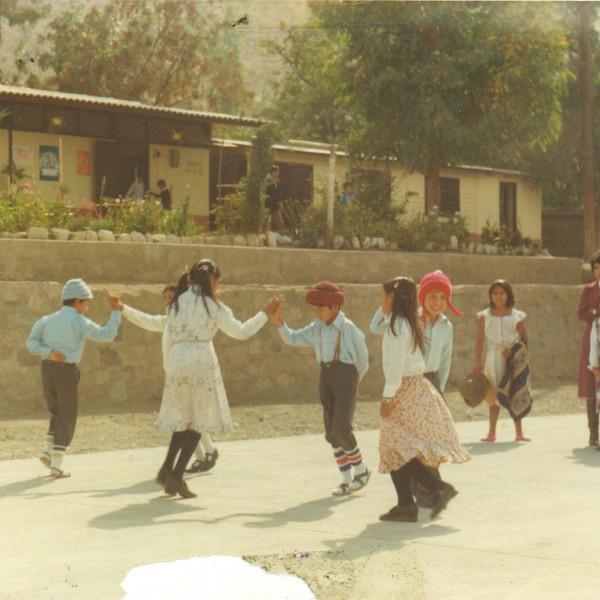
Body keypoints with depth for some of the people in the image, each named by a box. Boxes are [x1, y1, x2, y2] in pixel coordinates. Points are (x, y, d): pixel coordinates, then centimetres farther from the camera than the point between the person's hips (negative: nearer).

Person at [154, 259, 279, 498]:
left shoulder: (176, 303, 13)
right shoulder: (212, 305, 1)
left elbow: (167, 339, 12)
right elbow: (241, 332, 5)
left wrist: (169, 368, 18)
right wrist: (265, 313, 15)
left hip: (177, 362, 5)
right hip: (201, 362, -5)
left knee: (182, 418, 18)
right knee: (199, 420, 3)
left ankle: (166, 470, 6)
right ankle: (177, 476, -4)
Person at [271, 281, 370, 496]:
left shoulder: (348, 328, -10)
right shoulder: (318, 328, 9)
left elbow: (362, 357, -1)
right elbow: (292, 338, 11)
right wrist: (279, 321, -4)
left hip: (345, 378, -7)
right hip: (326, 378, 7)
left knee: (341, 429, -14)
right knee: (331, 432, 4)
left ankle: (361, 470, 7)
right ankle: (346, 480, 12)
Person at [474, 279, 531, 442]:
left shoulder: (516, 316, 1)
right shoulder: (485, 316, 2)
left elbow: (524, 339, 4)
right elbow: (480, 340, 0)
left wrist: (514, 350, -15)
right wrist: (478, 363, -5)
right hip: (493, 360, 1)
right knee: (494, 397, 7)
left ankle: (519, 432, 7)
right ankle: (492, 433, 12)